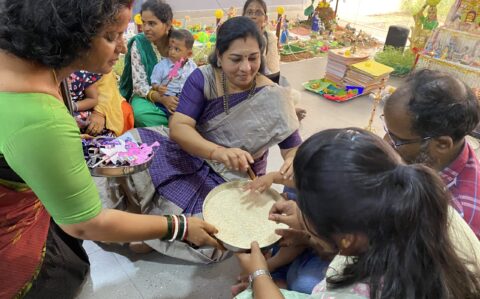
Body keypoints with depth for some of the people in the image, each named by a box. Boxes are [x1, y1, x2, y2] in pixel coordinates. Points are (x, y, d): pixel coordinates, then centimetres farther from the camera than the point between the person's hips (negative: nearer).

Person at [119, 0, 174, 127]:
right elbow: (139, 85, -12)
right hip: (147, 97, 0)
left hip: (174, 98, 1)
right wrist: (161, 99, -30)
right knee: (142, 113, -35)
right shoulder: (138, 43, -8)